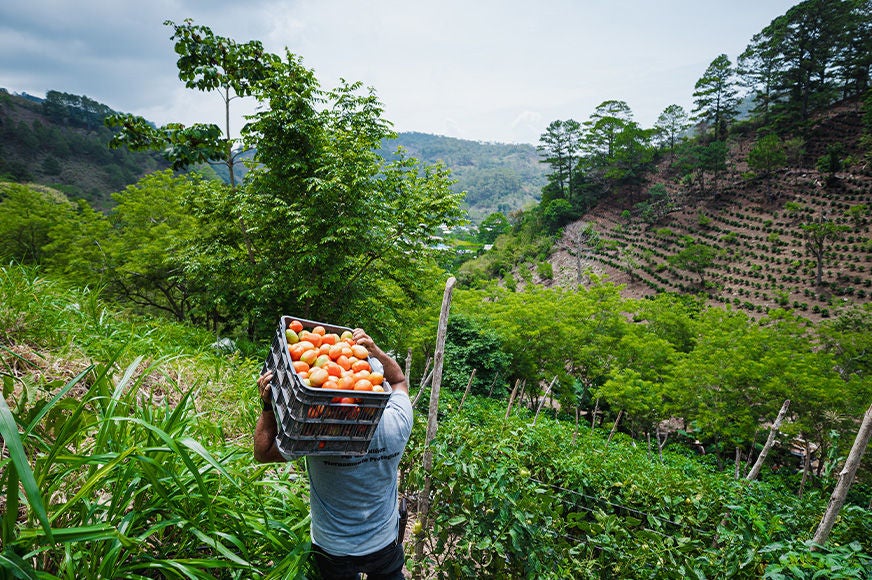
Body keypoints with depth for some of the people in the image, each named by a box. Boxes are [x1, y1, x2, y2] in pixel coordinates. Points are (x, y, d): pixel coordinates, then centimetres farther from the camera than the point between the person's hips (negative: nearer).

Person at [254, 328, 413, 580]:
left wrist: (268, 406, -13)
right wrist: (375, 351, -15)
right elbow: (400, 381, -1)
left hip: (333, 550, -1)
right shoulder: (397, 422, -24)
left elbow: (262, 452, -12)